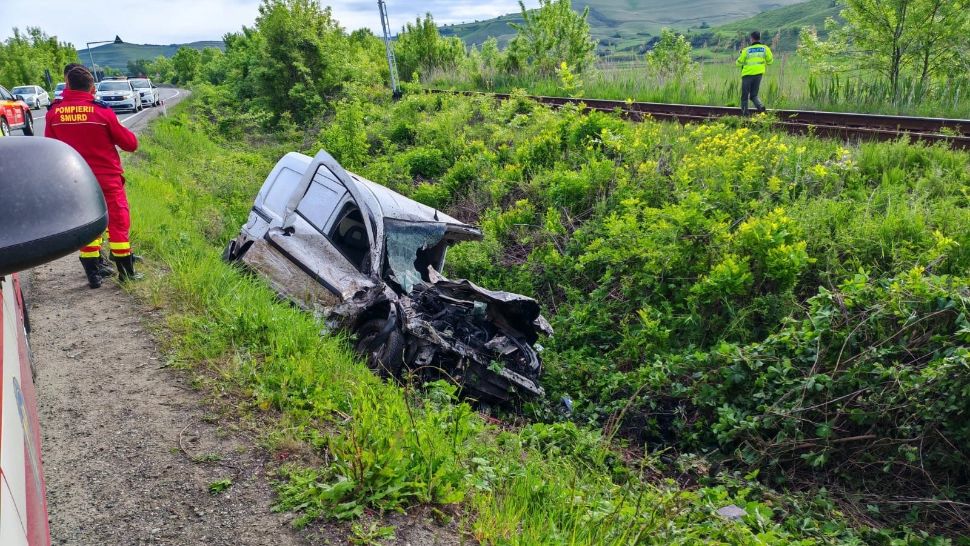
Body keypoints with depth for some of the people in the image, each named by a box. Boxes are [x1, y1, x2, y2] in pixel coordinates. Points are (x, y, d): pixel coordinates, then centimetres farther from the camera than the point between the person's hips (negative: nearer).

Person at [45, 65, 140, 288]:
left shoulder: (54, 113, -5)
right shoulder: (102, 112, -14)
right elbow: (130, 143, -7)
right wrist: (128, 135, 12)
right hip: (108, 179, -3)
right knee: (117, 223, 8)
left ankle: (93, 273, 16)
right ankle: (126, 272, 14)